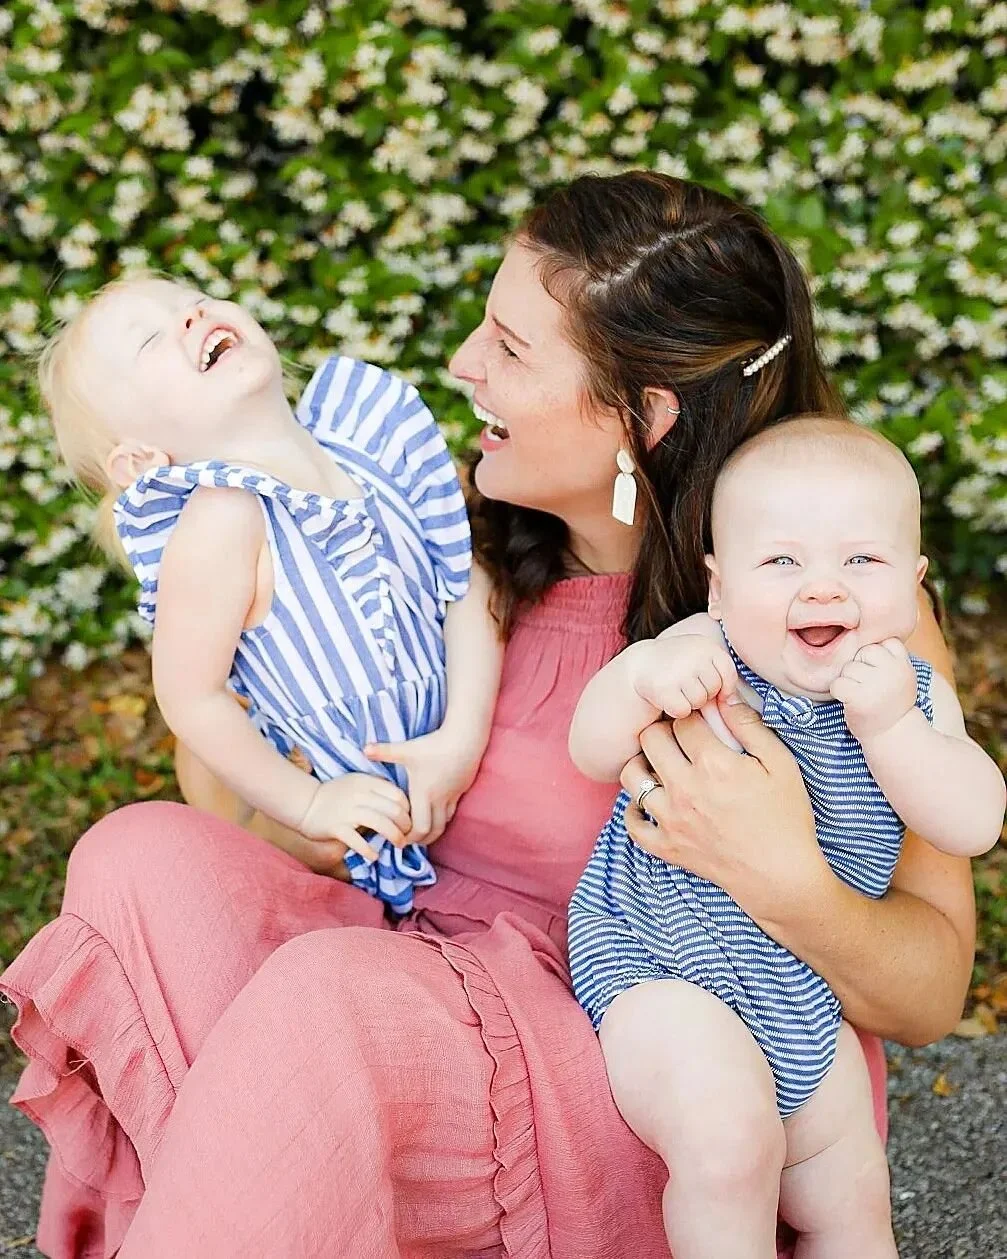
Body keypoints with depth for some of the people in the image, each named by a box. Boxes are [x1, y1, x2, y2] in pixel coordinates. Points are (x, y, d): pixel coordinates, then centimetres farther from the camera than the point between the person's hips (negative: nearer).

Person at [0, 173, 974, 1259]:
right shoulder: (477, 545, 4)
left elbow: (930, 995, -9)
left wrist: (786, 883, -30)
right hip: (451, 996, 6)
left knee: (329, 996, -33)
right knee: (141, 858, -18)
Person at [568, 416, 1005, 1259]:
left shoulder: (916, 694, -3)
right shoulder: (706, 656, -16)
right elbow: (592, 755, -20)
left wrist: (891, 725, -27)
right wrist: (638, 675, -40)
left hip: (804, 992, 5)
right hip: (654, 957, -5)